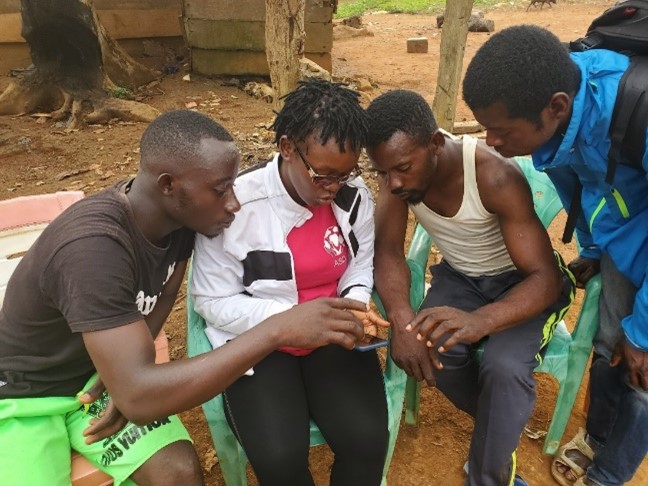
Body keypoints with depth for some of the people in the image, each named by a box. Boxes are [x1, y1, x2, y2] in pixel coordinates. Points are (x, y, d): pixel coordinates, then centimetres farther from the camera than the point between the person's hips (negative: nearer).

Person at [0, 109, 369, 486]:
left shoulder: (178, 215, -14)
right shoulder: (93, 247, -36)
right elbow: (139, 397, -40)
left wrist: (127, 381, -14)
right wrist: (277, 330, -44)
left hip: (104, 375, 5)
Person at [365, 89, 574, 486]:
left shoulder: (496, 177, -32)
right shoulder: (399, 168, -17)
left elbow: (546, 278, -32)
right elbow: (388, 250, -15)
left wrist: (478, 321, -53)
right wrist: (401, 320, -36)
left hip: (523, 280, -4)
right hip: (460, 277, 4)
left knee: (504, 365, -30)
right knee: (433, 349, -24)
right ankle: (502, 425, 7)